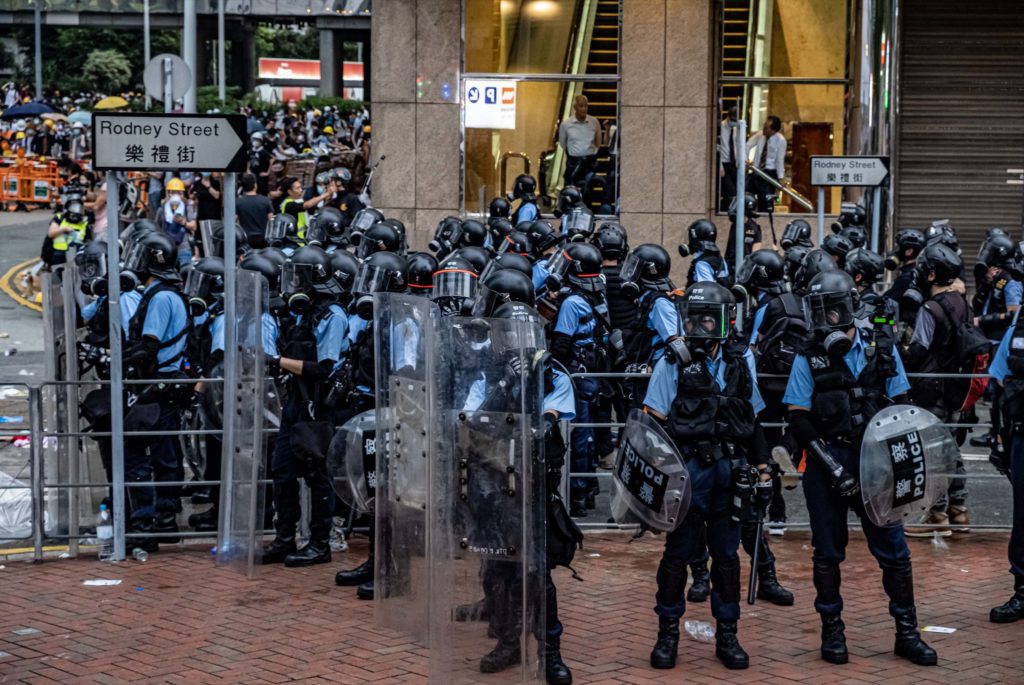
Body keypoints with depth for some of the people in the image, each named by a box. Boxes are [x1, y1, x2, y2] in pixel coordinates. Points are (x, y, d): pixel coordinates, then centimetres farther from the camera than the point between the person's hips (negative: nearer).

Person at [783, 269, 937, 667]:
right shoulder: (809, 360, 0)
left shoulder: (882, 352, 4)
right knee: (828, 552, 7)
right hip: (826, 465, -1)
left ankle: (907, 633, 11)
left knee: (892, 549, 2)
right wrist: (833, 466, -14)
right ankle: (832, 631, 18)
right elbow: (798, 421, -4)